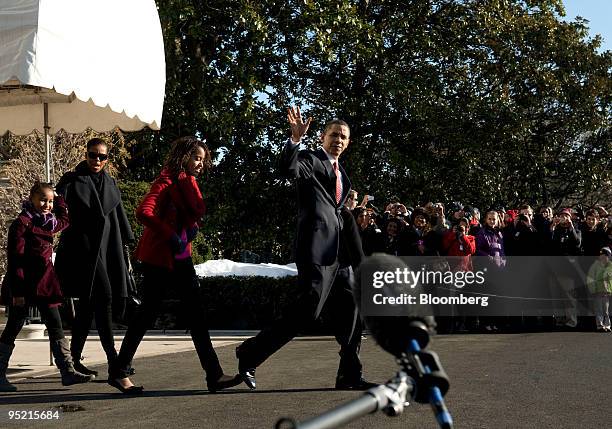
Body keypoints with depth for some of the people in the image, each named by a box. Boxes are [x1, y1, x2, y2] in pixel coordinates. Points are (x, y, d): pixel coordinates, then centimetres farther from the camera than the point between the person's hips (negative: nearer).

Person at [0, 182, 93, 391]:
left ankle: (67, 371, 6)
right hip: (24, 284, -7)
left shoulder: (49, 223, 11)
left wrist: (59, 198, 23)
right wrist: (17, 291, -18)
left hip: (44, 283, 7)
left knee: (55, 326, 4)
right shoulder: (21, 223, -11)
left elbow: (64, 221, 36)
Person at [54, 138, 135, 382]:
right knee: (103, 295, -15)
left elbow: (119, 214, 22)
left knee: (88, 302, 8)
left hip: (107, 247, 6)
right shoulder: (72, 181, 0)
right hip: (84, 245, -6)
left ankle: (75, 358, 17)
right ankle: (113, 359, -14)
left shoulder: (110, 183, 17)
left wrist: (128, 241, 18)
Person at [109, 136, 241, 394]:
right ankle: (119, 373, 11)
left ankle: (214, 375, 5)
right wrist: (170, 236, -23)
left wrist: (189, 182, -5)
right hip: (159, 256, -8)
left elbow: (199, 211, 6)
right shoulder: (166, 181, -11)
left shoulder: (187, 182, 15)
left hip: (181, 257, 8)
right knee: (149, 312, -2)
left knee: (196, 313, 4)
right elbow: (143, 212, -24)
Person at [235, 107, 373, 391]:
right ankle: (250, 354, -7)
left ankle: (349, 375, 16)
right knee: (309, 308, -16)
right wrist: (295, 139, -36)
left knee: (351, 312, 8)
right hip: (317, 247, -8)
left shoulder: (340, 173, 24)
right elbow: (287, 168, -21)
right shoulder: (311, 160, 1)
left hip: (339, 252, 9)